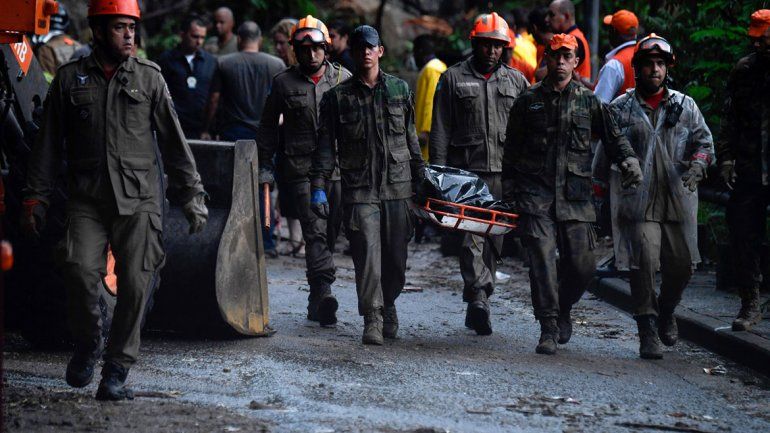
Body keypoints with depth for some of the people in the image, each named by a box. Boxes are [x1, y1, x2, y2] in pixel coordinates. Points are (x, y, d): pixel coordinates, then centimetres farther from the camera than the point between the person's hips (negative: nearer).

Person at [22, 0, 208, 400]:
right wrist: (35, 198, 8)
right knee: (80, 271, -17)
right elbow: (48, 143, 12)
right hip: (87, 198, 0)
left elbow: (173, 141, 9)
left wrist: (191, 195, 5)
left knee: (135, 285, -7)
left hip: (139, 200, 0)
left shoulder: (149, 77, 9)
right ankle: (86, 344, 11)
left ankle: (116, 372, 4)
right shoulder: (70, 79, 9)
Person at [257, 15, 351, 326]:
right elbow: (268, 127, 14)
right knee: (315, 230, -12)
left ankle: (316, 301, 17)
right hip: (301, 168, -2)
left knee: (331, 229, 7)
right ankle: (323, 292, -19)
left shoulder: (343, 79, 8)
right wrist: (265, 165, 10)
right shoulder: (283, 83, 6)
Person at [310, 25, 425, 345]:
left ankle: (389, 304, 29)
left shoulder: (400, 90, 10)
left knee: (396, 256, 7)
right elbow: (326, 144, 2)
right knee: (367, 254, -11)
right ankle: (372, 319, -5)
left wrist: (420, 175, 16)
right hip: (359, 189, -2)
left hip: (397, 186, 2)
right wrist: (318, 186, -4)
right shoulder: (338, 97, 3)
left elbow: (410, 136, 17)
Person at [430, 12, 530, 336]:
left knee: (494, 240, 7)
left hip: (504, 174, 3)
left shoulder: (516, 81, 12)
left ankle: (475, 308, 17)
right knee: (472, 235, -14)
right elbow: (440, 130, 4)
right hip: (466, 172, -3)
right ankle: (478, 298, -22)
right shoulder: (453, 79, 6)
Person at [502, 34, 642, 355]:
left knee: (582, 264, -2)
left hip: (575, 195, 1)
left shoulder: (588, 101, 11)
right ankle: (548, 328, -9)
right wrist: (509, 191, 9)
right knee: (543, 259, -13)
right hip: (536, 193, -1)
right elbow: (511, 150, 14)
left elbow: (612, 136, 14)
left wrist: (628, 159, -7)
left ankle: (563, 308, 27)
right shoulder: (528, 101, 10)